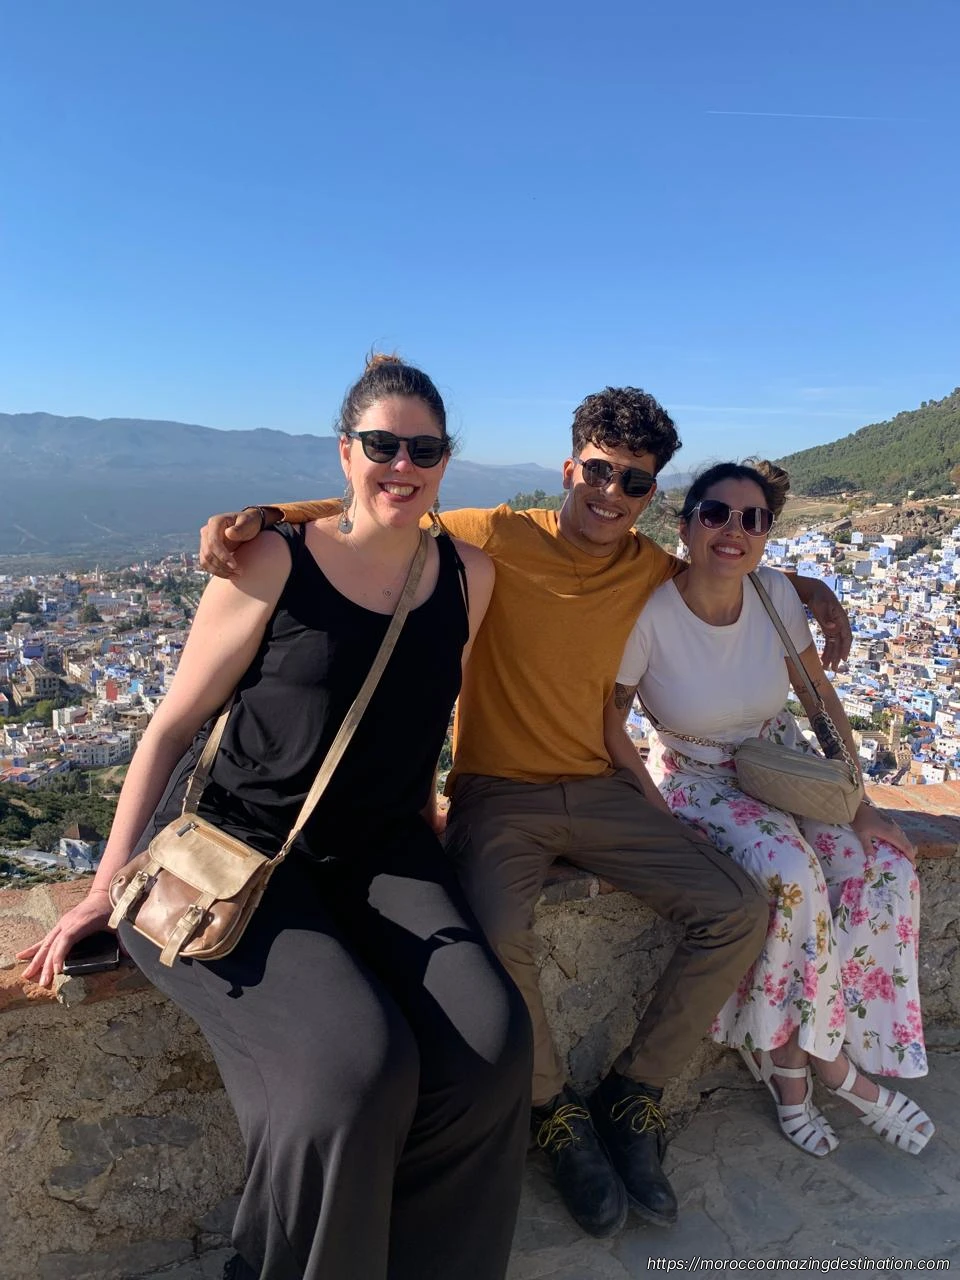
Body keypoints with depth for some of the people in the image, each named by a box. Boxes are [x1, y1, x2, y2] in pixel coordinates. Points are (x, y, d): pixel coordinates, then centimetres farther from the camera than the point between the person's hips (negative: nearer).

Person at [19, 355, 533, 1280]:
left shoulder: (468, 577, 4)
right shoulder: (272, 564, -8)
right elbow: (172, 725, -3)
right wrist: (109, 886, -5)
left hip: (384, 854, 4)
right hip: (240, 854, -4)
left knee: (492, 1045, -18)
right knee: (357, 1066, -25)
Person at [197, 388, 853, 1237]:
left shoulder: (650, 568, 5)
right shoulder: (501, 540, -11)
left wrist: (807, 585, 11)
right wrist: (260, 515, -25)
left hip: (599, 790, 5)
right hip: (497, 792, -4)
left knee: (739, 914, -7)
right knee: (496, 938, -33)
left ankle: (632, 1095, 13)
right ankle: (557, 1110, 2)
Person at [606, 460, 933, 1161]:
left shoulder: (776, 594, -8)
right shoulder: (649, 615, -21)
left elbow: (823, 702, 0)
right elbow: (609, 723, -13)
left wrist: (860, 803, -5)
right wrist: (660, 814, -18)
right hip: (699, 781, -5)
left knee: (888, 870, -13)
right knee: (794, 877, -29)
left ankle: (789, 1061, 3)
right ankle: (829, 1064, -1)